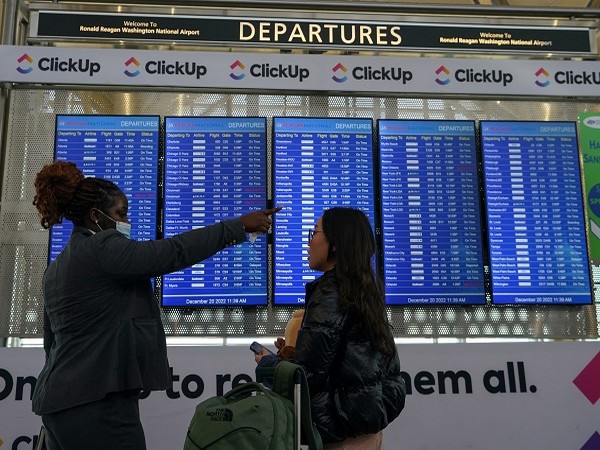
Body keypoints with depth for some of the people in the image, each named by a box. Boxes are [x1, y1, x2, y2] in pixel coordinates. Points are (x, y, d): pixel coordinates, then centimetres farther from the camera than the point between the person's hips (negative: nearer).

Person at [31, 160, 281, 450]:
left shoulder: (55, 268, 18)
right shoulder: (102, 246, -12)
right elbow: (173, 252, -22)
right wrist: (239, 226, -17)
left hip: (61, 398, 10)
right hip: (98, 401, -10)